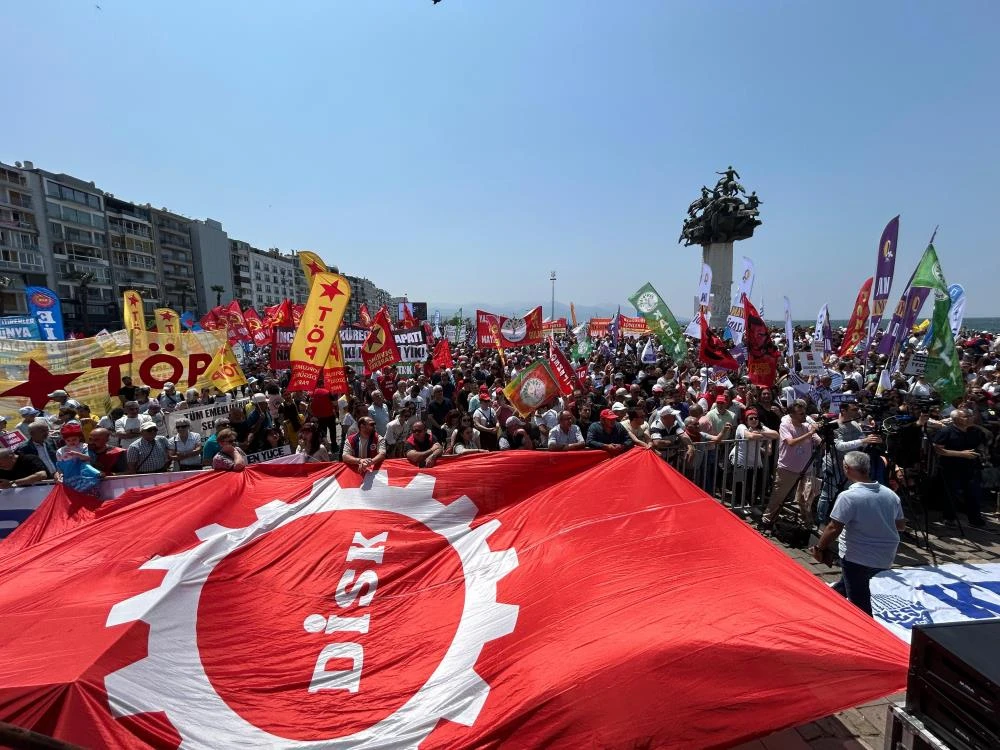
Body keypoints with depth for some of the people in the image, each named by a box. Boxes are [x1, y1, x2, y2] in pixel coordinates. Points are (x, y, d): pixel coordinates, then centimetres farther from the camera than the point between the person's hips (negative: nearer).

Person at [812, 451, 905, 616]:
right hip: (885, 560, 7)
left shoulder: (848, 496, -22)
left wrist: (819, 548, -8)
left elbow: (834, 528, -21)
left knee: (861, 607, 5)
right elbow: (901, 525, 11)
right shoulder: (891, 494, 0)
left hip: (857, 559, -7)